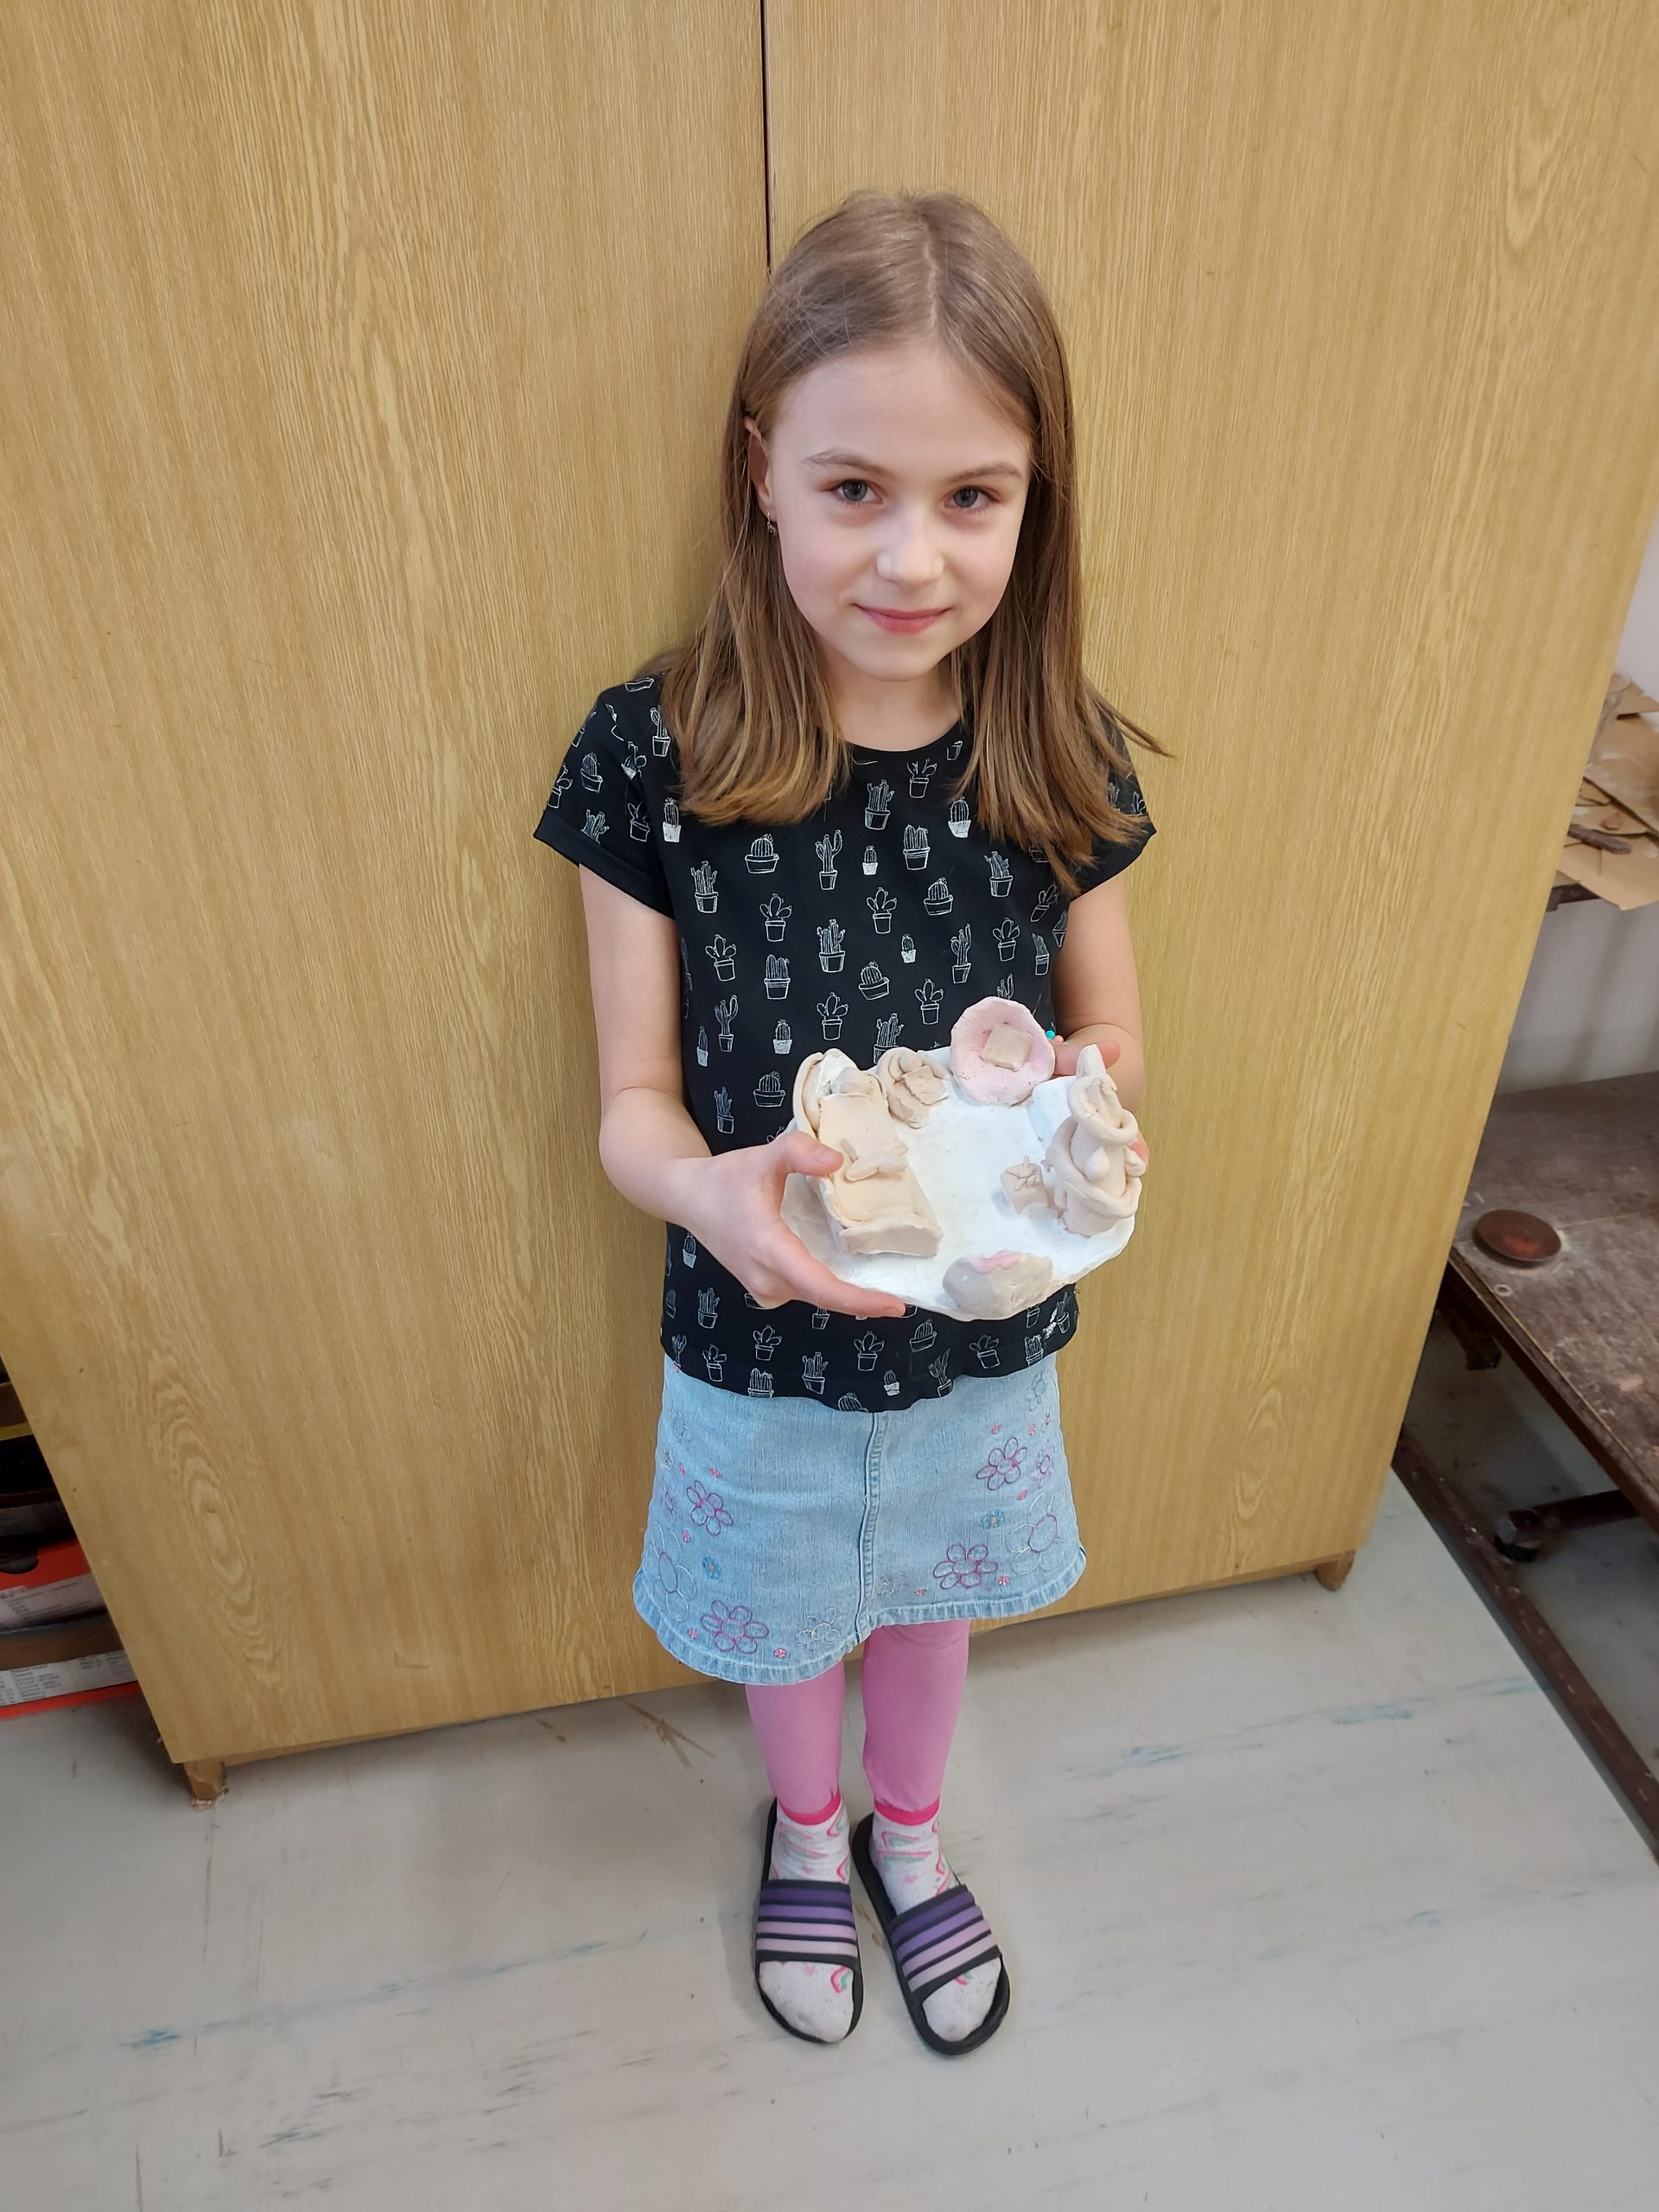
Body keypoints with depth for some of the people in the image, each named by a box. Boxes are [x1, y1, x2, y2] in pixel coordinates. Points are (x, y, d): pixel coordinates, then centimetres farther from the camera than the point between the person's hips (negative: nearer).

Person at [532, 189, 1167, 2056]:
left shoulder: (1058, 757, -14)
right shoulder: (653, 757, -20)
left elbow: (1114, 1036, -2)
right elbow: (633, 1102, -15)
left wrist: (1075, 1100, -25)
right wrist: (707, 1188, -37)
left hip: (984, 1336, 2)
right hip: (762, 1347, -1)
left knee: (931, 1599, 28)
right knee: (787, 1617, 26)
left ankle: (910, 1831, 63)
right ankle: (807, 1835, 62)